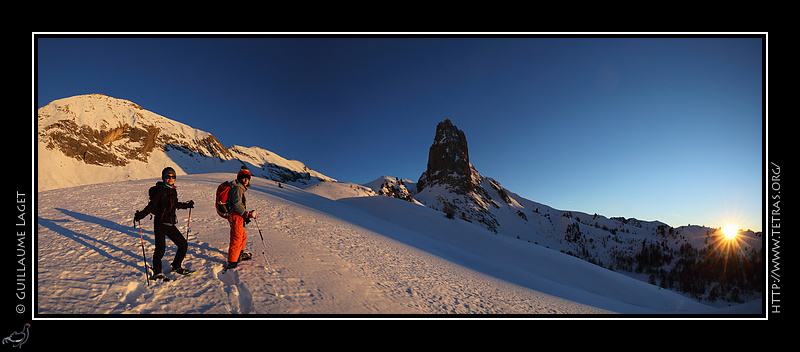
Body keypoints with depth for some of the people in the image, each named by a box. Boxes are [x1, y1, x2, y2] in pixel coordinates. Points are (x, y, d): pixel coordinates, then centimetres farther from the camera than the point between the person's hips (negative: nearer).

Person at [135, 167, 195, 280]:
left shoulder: (173, 191, 12)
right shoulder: (160, 190, -9)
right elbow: (151, 205, -14)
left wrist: (187, 205, 40)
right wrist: (141, 215, -29)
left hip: (170, 224, 7)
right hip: (160, 224, -7)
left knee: (183, 245, 8)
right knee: (160, 248, -13)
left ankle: (176, 267, 25)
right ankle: (157, 272, 8)